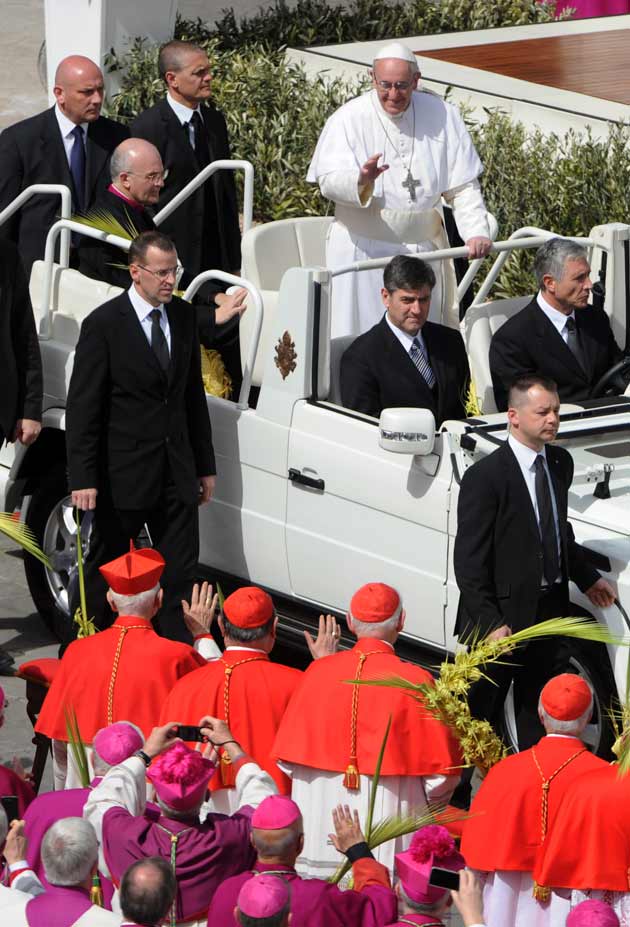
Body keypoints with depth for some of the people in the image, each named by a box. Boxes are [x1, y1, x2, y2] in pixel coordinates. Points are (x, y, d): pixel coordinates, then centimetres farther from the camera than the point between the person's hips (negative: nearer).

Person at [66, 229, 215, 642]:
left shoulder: (184, 316, 7)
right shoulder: (104, 324, -12)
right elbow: (82, 406, -11)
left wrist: (205, 465, 13)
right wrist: (83, 478, -15)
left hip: (177, 470, 5)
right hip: (123, 474, -5)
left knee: (182, 571, 4)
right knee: (104, 569, 8)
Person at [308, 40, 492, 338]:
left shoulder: (442, 116, 3)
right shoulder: (349, 119, -5)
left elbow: (463, 186, 3)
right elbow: (329, 182, -13)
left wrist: (475, 233, -13)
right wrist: (361, 179, -36)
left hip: (423, 246, 2)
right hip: (364, 248, -2)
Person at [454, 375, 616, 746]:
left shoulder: (561, 463, 5)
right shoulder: (485, 476, -18)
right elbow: (469, 561, -17)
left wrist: (587, 577, 19)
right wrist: (491, 624, -21)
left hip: (550, 614, 7)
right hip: (504, 616, -7)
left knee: (541, 718, 18)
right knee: (478, 718, 6)